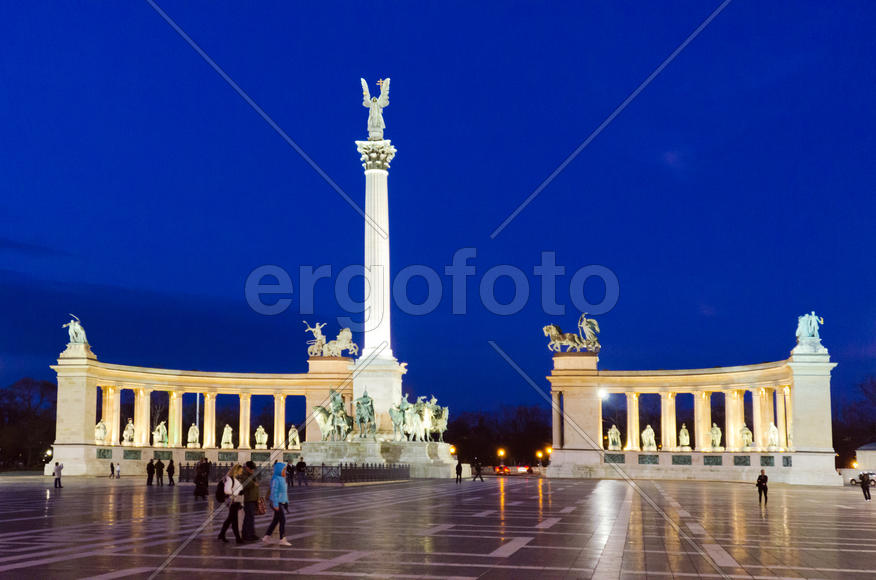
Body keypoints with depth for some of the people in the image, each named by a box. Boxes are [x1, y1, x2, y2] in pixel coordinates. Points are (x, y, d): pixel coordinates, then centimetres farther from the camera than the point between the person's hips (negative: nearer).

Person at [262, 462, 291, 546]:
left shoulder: (282, 479, 13)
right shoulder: (276, 479, -17)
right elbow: (274, 492, -20)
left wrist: (286, 501, 21)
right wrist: (276, 504, -22)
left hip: (280, 502, 10)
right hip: (277, 503, -10)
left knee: (275, 520, 13)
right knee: (282, 520, -7)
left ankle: (266, 537, 18)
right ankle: (282, 539, -2)